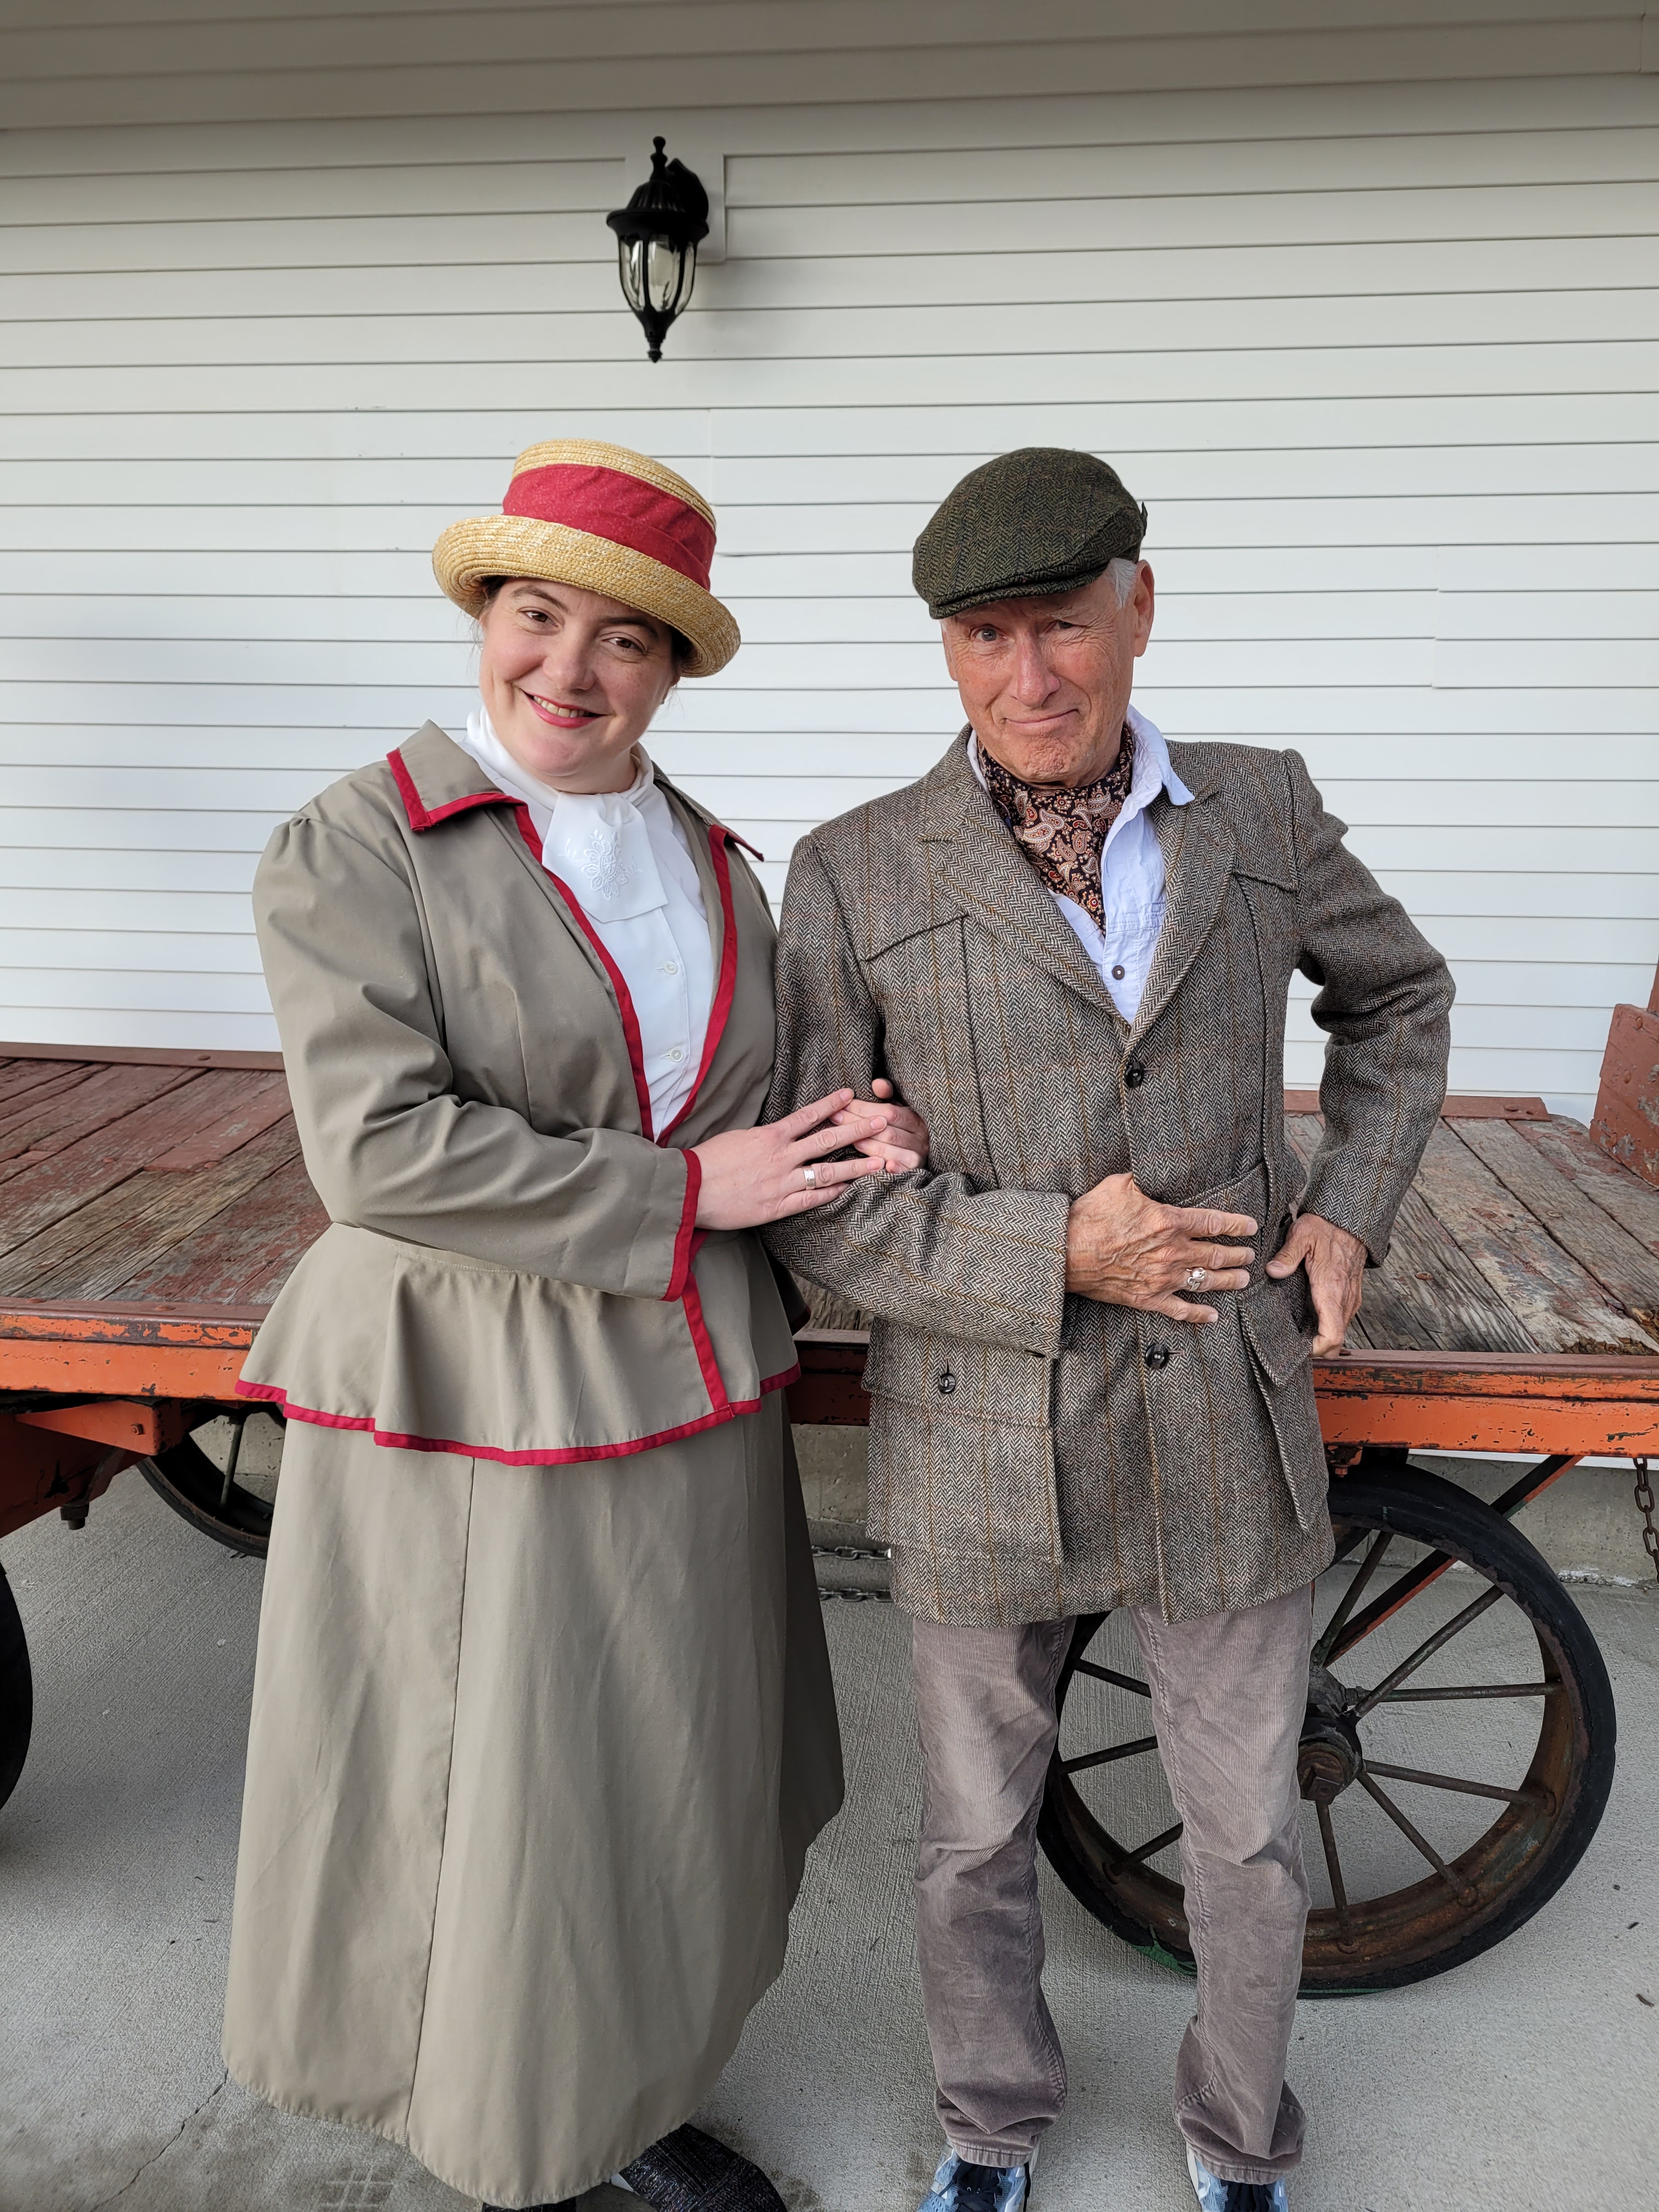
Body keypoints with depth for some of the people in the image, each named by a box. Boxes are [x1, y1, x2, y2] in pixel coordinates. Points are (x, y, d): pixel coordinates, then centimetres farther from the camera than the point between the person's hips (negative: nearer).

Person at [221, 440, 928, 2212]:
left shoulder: (712, 859, 8)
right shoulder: (353, 847, -10)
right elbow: (380, 1148, -21)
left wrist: (854, 1140, -8)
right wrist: (682, 1191, -19)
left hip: (685, 1405, 6)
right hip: (466, 1416, -5)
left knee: (668, 1787, 19)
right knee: (482, 1813, 10)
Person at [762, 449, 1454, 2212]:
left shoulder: (1259, 817, -2)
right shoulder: (857, 877, -10)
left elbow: (1395, 995, 16)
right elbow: (807, 1202, -10)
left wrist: (1349, 1212, 2)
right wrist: (1051, 1255, -20)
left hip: (1226, 1430, 2)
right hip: (984, 1445, -1)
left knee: (1246, 1837, 19)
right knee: (977, 1836, 19)